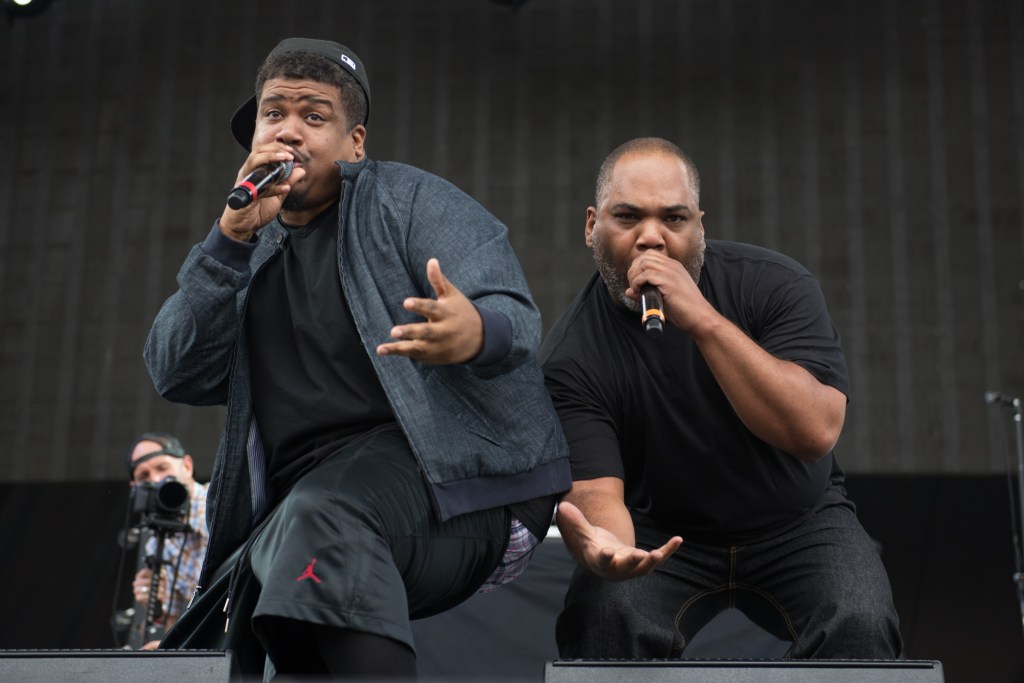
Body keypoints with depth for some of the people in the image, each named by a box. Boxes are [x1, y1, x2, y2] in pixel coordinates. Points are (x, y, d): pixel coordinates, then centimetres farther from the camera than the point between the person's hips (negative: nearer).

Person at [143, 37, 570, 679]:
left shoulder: (408, 199, 7)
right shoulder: (254, 254, 23)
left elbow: (514, 314, -9)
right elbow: (178, 374, 7)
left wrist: (475, 333, -35)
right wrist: (234, 232, -4)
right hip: (299, 508, 6)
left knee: (323, 515, -36)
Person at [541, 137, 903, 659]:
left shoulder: (774, 284, -15)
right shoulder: (569, 357, -15)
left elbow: (815, 432, -27)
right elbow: (594, 488, -23)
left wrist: (703, 319, -36)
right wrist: (600, 550, -48)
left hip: (795, 522, 1)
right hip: (661, 533, 0)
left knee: (858, 626, -28)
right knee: (603, 616, -31)